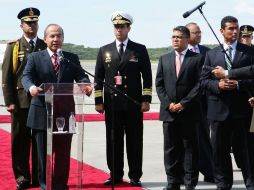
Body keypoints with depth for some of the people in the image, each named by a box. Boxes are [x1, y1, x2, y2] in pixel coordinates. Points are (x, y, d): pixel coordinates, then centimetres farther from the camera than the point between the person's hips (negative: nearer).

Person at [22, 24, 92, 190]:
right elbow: (27, 76, -8)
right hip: (42, 112, -2)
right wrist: (31, 87, -31)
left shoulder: (72, 58, 12)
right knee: (44, 150, 6)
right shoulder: (35, 58, 6)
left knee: (63, 151, 6)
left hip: (65, 112, 2)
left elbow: (81, 76, 2)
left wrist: (86, 85, -22)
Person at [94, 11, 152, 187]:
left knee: (134, 141, 1)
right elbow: (99, 78, 10)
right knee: (113, 141, 3)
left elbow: (147, 77, 3)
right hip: (112, 104, 2)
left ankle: (135, 176, 8)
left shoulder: (140, 50, 6)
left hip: (134, 104, -2)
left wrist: (146, 100, -4)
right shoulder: (104, 51, 11)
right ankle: (116, 176, 11)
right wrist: (98, 101, 3)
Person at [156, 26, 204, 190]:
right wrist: (168, 103, -5)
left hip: (189, 112, -3)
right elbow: (159, 84, 9)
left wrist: (184, 104, -12)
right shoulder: (164, 59, 12)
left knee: (190, 147, 3)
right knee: (170, 149, 6)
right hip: (169, 111, 3)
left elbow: (199, 84, -6)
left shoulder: (197, 59, 0)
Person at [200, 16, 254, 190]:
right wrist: (218, 85, -12)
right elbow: (204, 80, 6)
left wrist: (239, 84, -16)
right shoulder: (212, 54, 9)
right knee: (220, 149, 8)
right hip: (219, 108, 2)